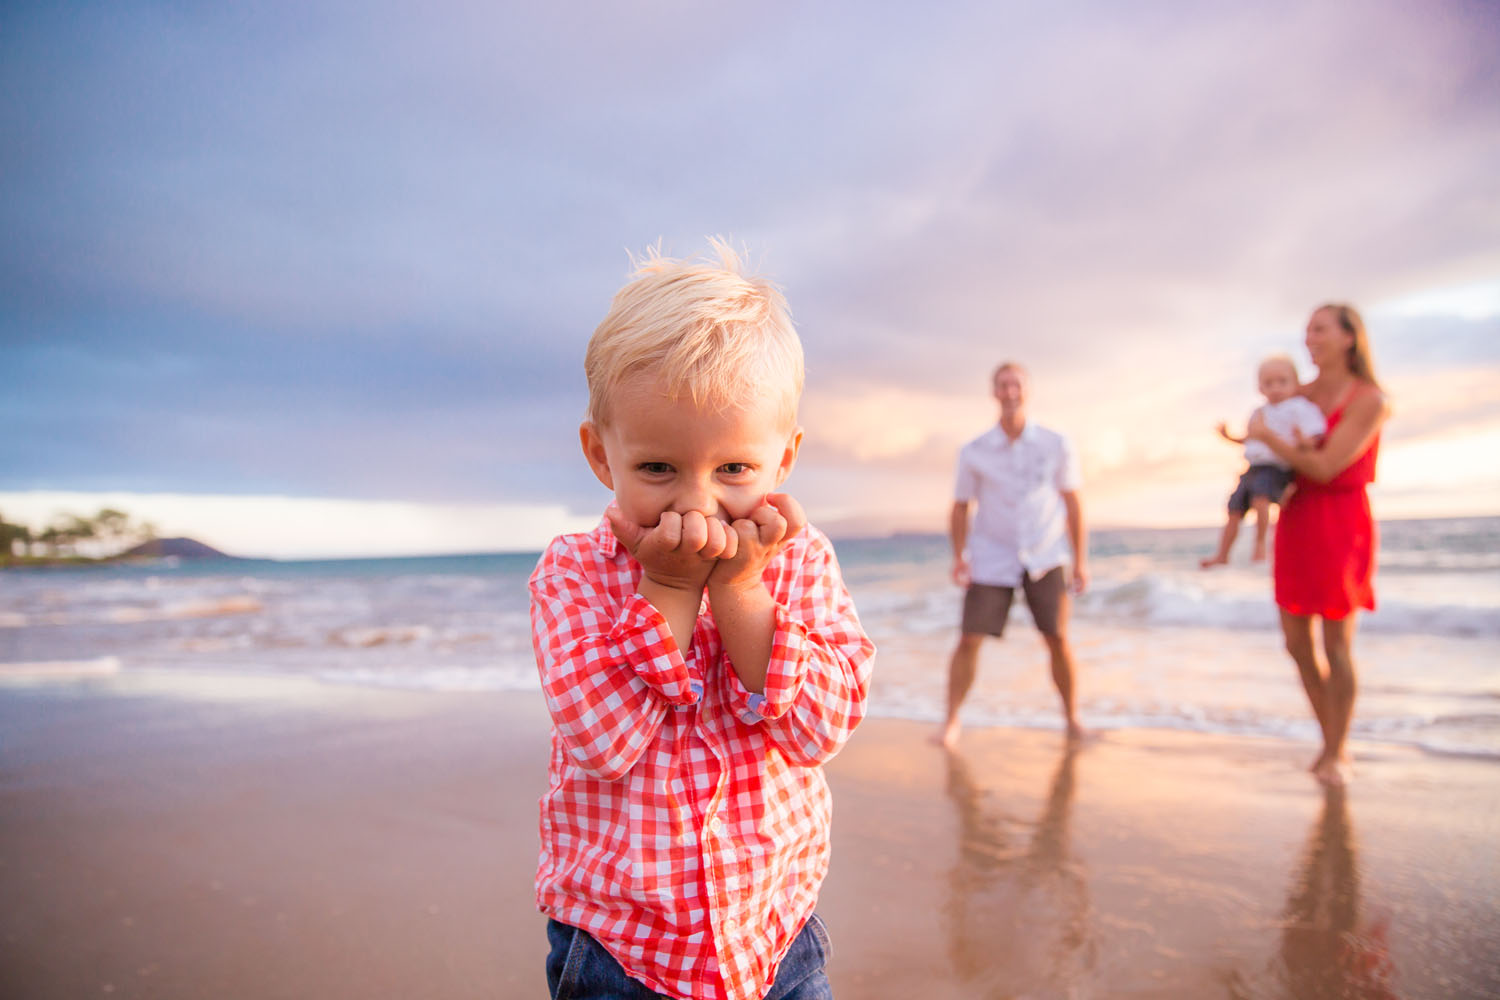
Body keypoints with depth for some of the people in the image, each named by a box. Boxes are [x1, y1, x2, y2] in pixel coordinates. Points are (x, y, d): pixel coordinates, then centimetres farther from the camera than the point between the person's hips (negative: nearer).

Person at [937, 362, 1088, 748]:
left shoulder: (1055, 445, -1)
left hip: (1044, 558, 1)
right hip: (991, 559, 0)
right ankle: (951, 720, 10)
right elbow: (961, 507, 4)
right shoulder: (973, 452, -2)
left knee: (1058, 640, 0)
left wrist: (1080, 560, 3)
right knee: (969, 640, -6)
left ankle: (1071, 716, 23)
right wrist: (959, 556, -7)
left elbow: (1072, 503, 3)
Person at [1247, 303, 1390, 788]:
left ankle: (1337, 754, 16)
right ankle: (1332, 740, 26)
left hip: (1340, 525, -6)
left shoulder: (1370, 401, -11)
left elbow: (1326, 468, -18)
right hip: (1296, 523, 6)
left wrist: (1267, 436, -11)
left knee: (1336, 646, 0)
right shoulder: (1301, 395, 7)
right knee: (1296, 643, 8)